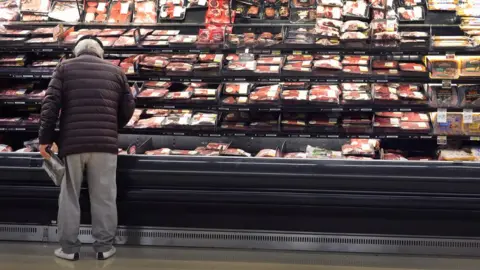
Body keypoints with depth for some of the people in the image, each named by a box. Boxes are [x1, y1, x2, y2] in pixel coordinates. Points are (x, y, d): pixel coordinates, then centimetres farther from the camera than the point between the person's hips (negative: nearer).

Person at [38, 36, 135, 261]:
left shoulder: (65, 68, 8)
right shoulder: (115, 71, 12)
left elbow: (50, 104, -1)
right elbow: (128, 108, 11)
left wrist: (45, 138, 2)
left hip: (72, 142, 0)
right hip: (105, 143, 1)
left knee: (69, 196, 9)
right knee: (104, 197, 8)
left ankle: (69, 248, 12)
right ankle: (104, 246, 11)